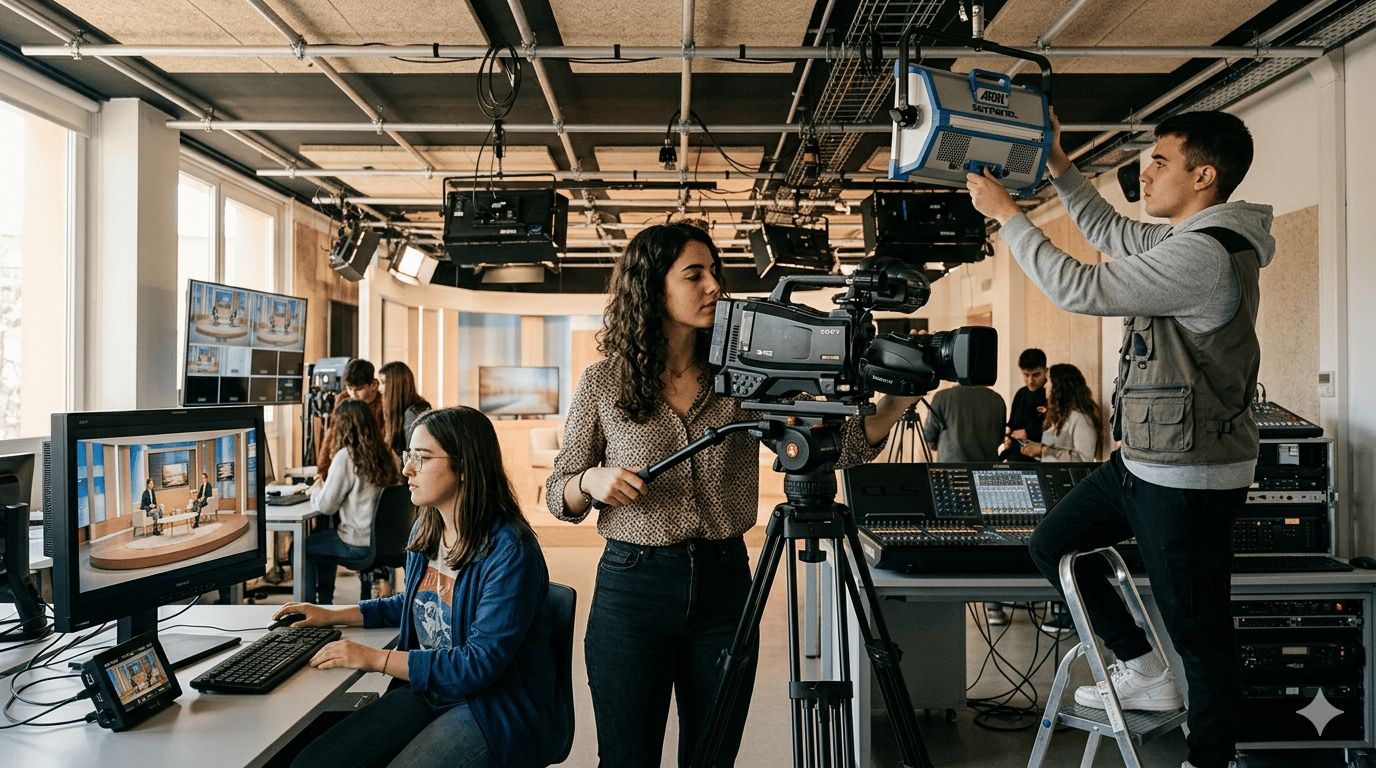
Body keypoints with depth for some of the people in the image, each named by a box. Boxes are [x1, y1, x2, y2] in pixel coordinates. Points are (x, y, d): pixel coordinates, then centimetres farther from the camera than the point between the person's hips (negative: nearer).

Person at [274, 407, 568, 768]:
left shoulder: (509, 552, -22)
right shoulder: (425, 532, 6)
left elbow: (481, 663, -23)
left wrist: (376, 658, -21)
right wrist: (333, 615, 17)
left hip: (498, 709, -7)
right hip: (427, 688, 7)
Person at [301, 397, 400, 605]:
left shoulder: (347, 456, -17)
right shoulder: (383, 454, 3)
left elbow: (325, 505, -13)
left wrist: (314, 492, 8)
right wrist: (323, 487, 19)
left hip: (359, 543, -8)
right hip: (383, 538, 8)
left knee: (302, 546, 15)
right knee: (324, 538, 32)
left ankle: (307, 604, 24)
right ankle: (325, 601, 39)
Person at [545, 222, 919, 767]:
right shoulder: (603, 383, -1)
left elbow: (840, 446, -4)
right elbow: (558, 496, 5)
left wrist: (900, 395, -18)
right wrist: (592, 480, -16)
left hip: (725, 583, 2)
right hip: (633, 585, -2)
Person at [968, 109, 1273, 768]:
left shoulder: (1204, 255, -23)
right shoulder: (1186, 239, 9)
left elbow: (1079, 290, -23)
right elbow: (1113, 233, 26)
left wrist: (1006, 214, -13)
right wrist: (1056, 164, 21)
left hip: (1188, 479, -10)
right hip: (1141, 460, 10)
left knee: (1198, 630, 3)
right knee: (1051, 543, 15)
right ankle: (1146, 672, 24)